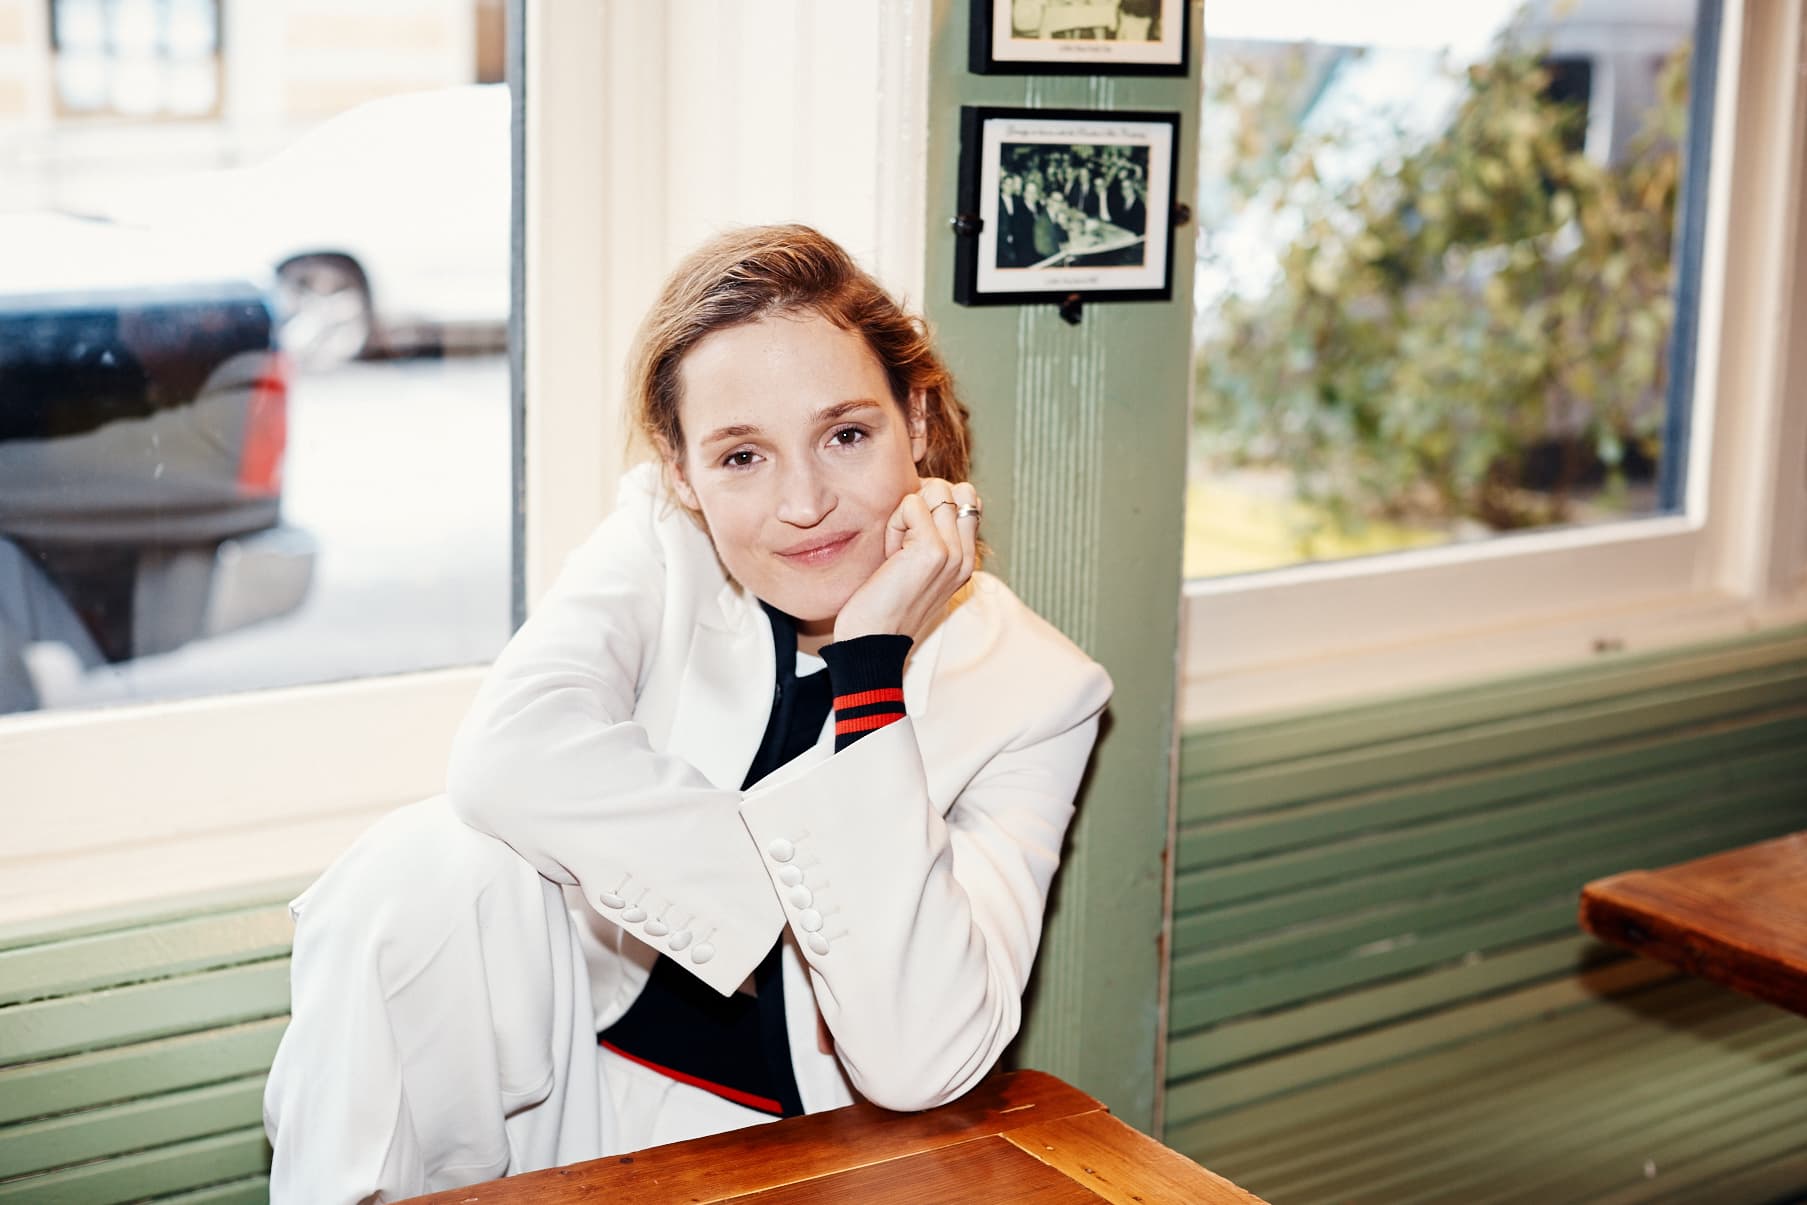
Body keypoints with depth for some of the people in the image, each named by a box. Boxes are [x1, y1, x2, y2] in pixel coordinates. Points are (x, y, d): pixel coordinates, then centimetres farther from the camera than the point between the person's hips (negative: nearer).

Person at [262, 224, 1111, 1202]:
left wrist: (871, 663, -22)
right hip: (572, 1091, 1)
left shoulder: (1031, 691, -10)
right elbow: (509, 757, -24)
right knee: (432, 864, -24)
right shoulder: (662, 540, -5)